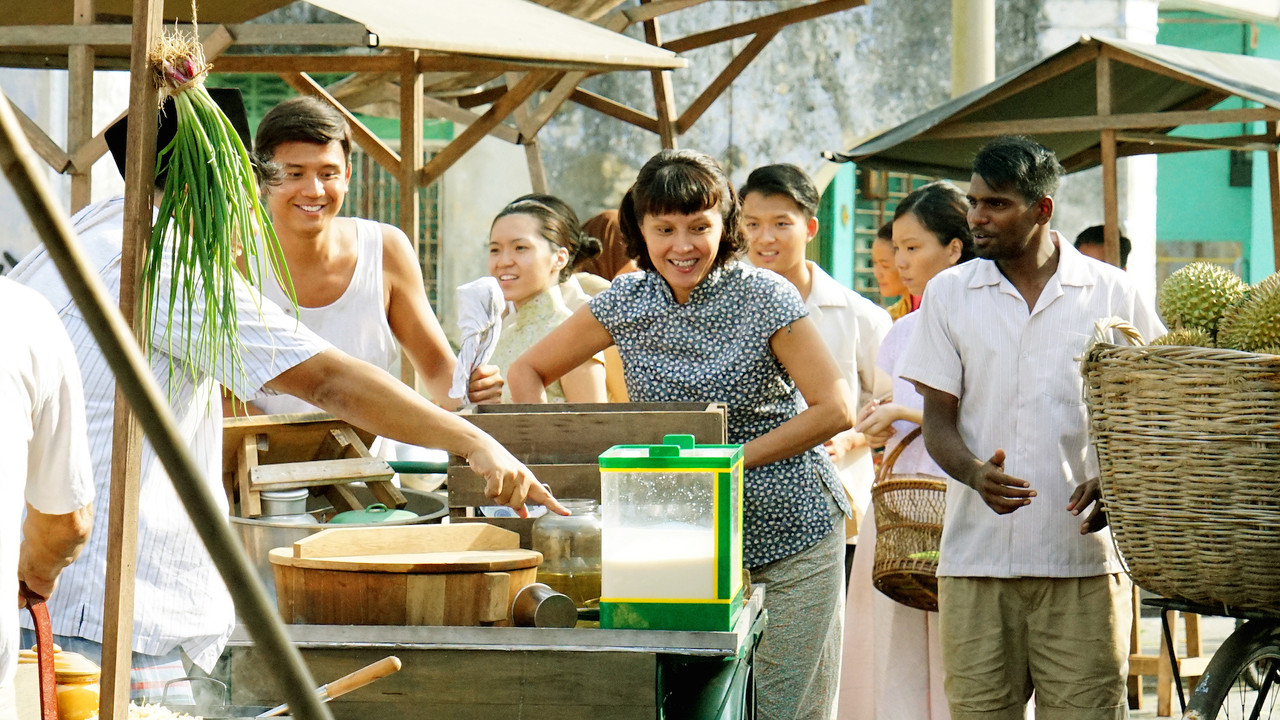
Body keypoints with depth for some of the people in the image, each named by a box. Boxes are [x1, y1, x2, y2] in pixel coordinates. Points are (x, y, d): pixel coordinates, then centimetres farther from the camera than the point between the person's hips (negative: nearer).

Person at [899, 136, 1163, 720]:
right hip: (976, 558, 1)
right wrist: (975, 473, -15)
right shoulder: (948, 294, 9)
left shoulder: (1111, 293, 7)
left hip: (1083, 556, -1)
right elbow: (938, 421, 7)